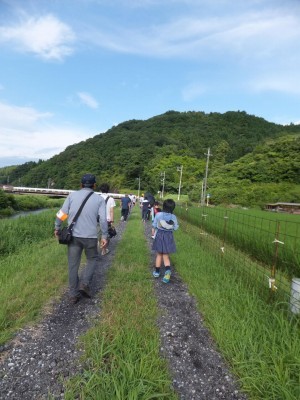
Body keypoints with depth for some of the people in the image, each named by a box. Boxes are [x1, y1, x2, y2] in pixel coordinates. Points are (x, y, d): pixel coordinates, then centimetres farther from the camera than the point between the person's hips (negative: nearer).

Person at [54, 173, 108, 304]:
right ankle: (85, 283, 4)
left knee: (73, 265, 12)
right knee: (92, 259, 22)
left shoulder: (72, 195, 2)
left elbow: (62, 214, 1)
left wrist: (57, 228, 15)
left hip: (73, 235, 2)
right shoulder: (99, 199, -1)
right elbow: (103, 219, -8)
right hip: (90, 236, -1)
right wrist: (104, 236, 1)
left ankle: (74, 294, 18)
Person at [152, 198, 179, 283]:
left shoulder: (158, 215, -13)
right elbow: (175, 228, 1)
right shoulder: (173, 217, -9)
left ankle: (157, 272, 27)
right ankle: (168, 271, -15)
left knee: (159, 255, 17)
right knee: (166, 256, 9)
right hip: (169, 237, 1)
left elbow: (154, 226, -4)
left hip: (159, 236, 0)